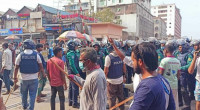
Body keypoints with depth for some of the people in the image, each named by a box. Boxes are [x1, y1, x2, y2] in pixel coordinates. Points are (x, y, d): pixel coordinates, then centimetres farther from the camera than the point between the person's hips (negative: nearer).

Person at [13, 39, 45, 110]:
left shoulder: (20, 55, -5)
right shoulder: (36, 55, -7)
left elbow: (16, 68, -3)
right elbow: (41, 66, -3)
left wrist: (15, 77, 7)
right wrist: (43, 74, 12)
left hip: (24, 79, 2)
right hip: (34, 78, -2)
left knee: (24, 94, 22)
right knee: (32, 95, 7)